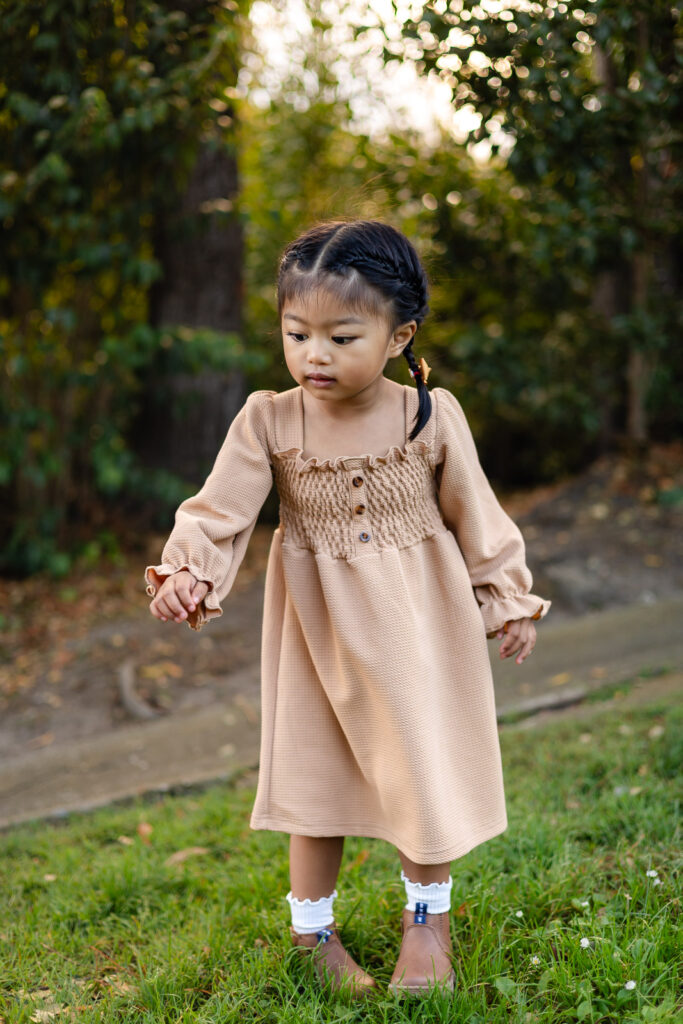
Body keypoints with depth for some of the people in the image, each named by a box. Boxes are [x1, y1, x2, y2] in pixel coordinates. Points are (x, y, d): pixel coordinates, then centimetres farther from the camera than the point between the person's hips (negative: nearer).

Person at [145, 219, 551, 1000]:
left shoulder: (432, 417, -10)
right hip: (318, 628, 1)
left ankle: (428, 914, 34)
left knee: (425, 766, 9)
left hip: (418, 622, 0)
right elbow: (221, 509, -15)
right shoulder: (268, 421, -11)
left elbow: (476, 517, -1)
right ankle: (312, 928, 31)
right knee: (315, 772, 10)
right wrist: (185, 572, -33)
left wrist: (507, 599, 5)